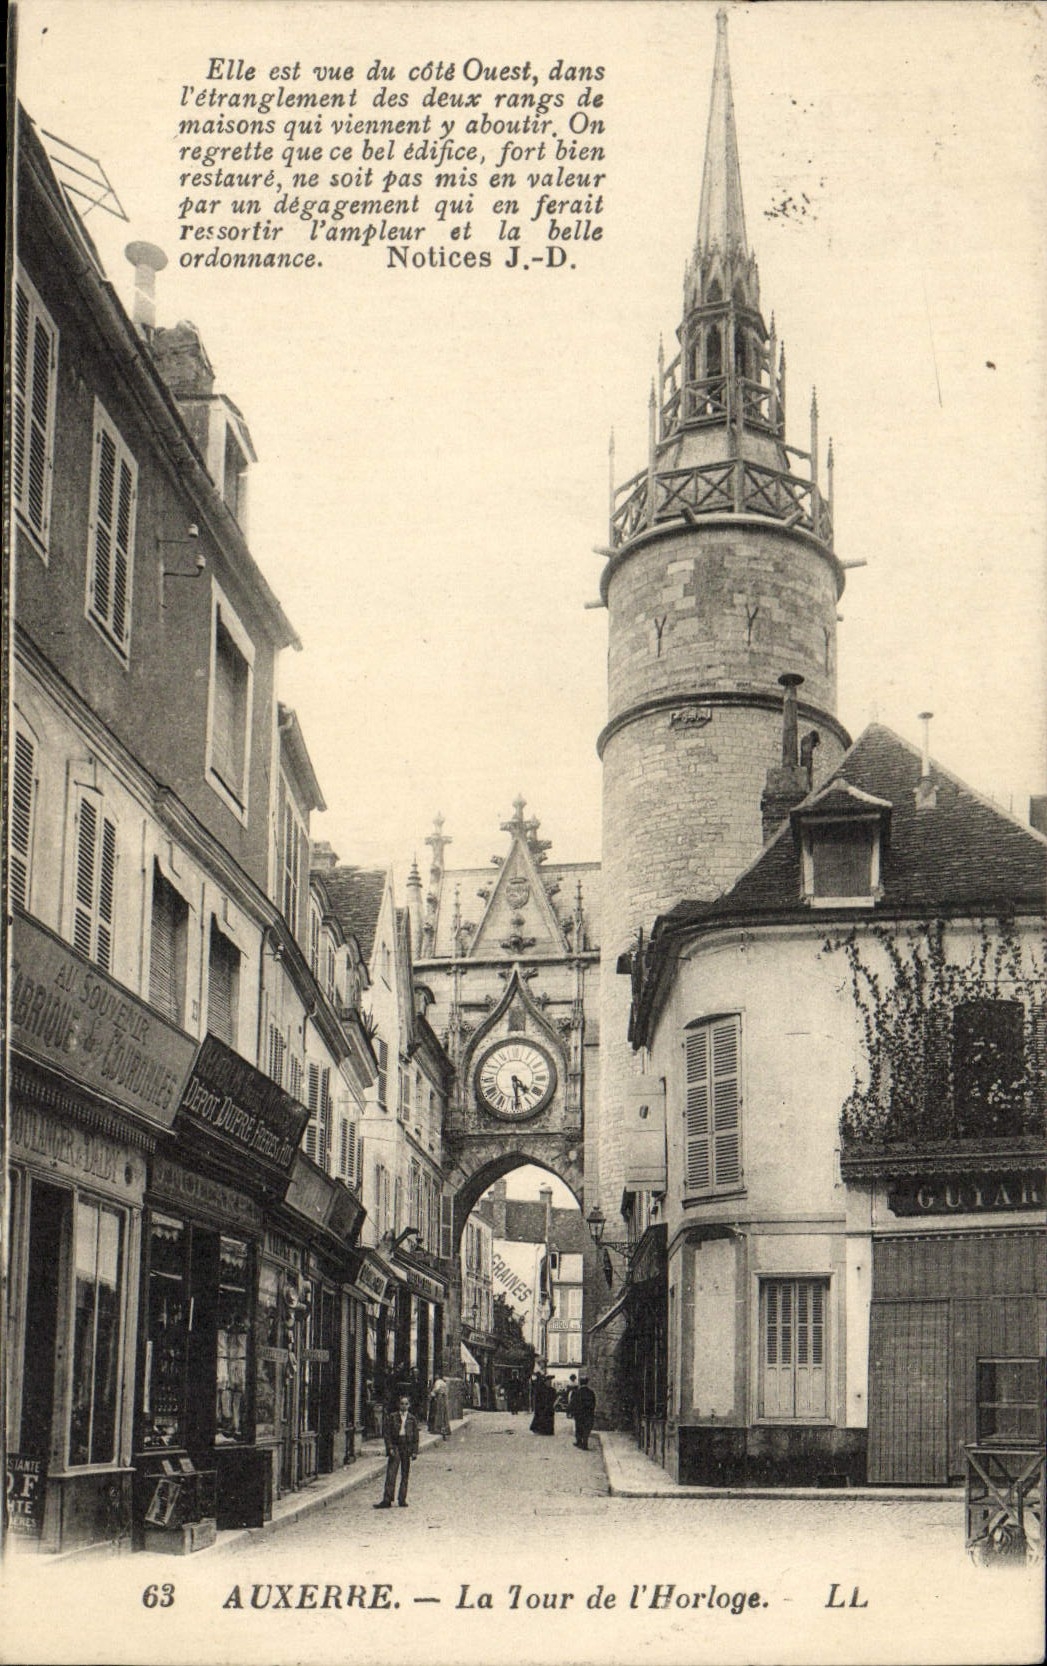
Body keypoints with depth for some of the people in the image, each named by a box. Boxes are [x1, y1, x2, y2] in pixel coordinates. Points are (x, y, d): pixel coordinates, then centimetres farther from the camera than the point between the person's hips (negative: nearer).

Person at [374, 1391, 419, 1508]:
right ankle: (387, 1500, -10)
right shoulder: (392, 1417, 3)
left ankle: (402, 1500, 11)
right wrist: (390, 1447, -8)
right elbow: (387, 1432, 1)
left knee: (405, 1475, 5)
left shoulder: (412, 1418, 7)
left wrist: (415, 1451, 2)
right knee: (391, 1473, -8)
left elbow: (415, 1436, 8)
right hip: (395, 1446, -2)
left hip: (407, 1447, 2)